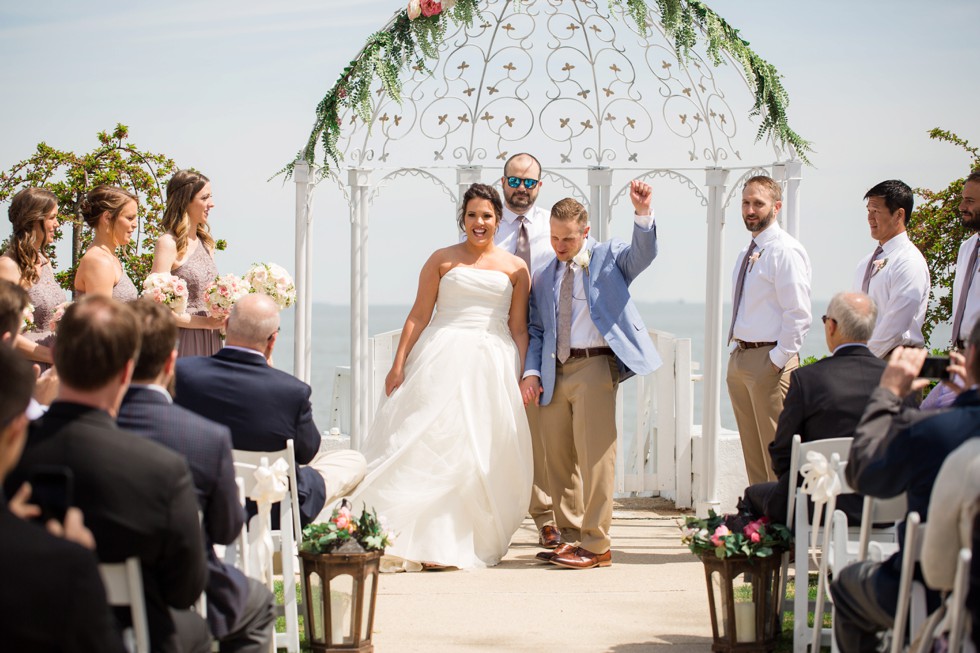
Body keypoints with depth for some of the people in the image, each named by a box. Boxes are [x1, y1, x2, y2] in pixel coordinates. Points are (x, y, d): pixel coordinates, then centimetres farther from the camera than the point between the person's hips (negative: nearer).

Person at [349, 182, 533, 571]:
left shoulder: (515, 268, 10)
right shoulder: (442, 260, 7)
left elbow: (519, 328, 8)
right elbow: (419, 315, 3)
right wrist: (399, 364, -5)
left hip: (494, 365, 2)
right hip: (442, 360, -1)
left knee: (485, 455, 0)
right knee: (429, 442, -7)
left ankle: (467, 542, 7)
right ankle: (417, 538, -4)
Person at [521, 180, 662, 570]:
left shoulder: (609, 257, 6)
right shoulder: (543, 278, 18)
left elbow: (644, 253, -13)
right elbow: (536, 329, 17)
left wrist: (643, 215, -31)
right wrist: (532, 371, 3)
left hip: (595, 366, -5)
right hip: (555, 373, 6)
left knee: (595, 457, -8)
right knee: (557, 460, 8)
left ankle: (596, 545, -4)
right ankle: (569, 537, 18)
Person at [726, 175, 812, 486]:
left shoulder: (785, 251, -12)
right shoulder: (747, 253, 16)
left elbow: (798, 315, -17)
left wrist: (777, 361, -18)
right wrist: (738, 348, 15)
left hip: (769, 360, -9)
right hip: (740, 356, 9)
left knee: (776, 449, -6)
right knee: (751, 449, 14)